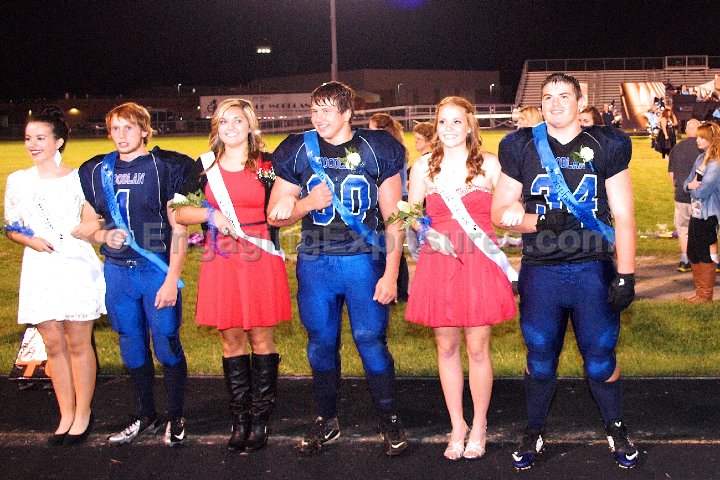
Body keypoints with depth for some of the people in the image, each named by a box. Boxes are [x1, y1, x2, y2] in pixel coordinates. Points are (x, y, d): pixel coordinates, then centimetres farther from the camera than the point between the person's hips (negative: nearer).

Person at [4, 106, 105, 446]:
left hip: (77, 267, -3)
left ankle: (83, 414, 12)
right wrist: (32, 240, -8)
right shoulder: (17, 181, 11)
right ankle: (66, 415, 16)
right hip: (40, 271, 3)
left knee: (78, 344, 1)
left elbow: (93, 222, -2)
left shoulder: (78, 178, 1)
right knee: (53, 345, 6)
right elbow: (11, 228, 13)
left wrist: (62, 237, -20)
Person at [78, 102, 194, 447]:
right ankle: (146, 417, 28)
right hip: (117, 272, 5)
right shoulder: (97, 171, 9)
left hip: (157, 270, -4)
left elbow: (179, 228, -7)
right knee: (132, 349, 13)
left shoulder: (166, 167, -5)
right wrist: (103, 236, -2)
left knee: (167, 346, 1)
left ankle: (176, 418, 18)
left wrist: (172, 279, -12)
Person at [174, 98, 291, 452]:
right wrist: (211, 214, -6)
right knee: (231, 341, 6)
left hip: (260, 261, -2)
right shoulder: (205, 167, 9)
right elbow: (178, 213, 9)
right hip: (221, 262, 2)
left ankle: (260, 420, 11)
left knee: (261, 339, 1)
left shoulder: (267, 165, 4)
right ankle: (239, 420, 16)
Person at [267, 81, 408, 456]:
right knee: (321, 343, 10)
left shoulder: (376, 150, 0)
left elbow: (392, 217, 2)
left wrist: (391, 272, -4)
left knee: (371, 340, -1)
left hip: (364, 260, -2)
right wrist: (307, 204, -11)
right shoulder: (298, 151, 5)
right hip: (314, 263, 2)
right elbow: (275, 215, 9)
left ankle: (389, 419, 16)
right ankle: (327, 420, 26)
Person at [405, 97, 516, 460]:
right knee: (446, 348, 8)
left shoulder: (489, 164, 3)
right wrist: (426, 232, -4)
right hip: (438, 262, 2)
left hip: (480, 261, -2)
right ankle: (457, 426, 22)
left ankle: (479, 426, 20)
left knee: (477, 348, 2)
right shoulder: (424, 167, 7)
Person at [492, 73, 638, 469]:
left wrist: (625, 275, -6)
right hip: (540, 272, 1)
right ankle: (534, 432, 29)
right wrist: (541, 220, -12)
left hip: (593, 269, -1)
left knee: (600, 358, 7)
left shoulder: (606, 146, 2)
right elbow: (499, 212, 6)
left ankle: (616, 430, 29)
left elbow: (624, 216, 1)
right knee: (540, 358, 10)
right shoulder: (522, 148, 4)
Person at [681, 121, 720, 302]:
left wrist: (694, 187, -2)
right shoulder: (701, 158, 8)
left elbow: (702, 191, -22)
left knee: (705, 255, 2)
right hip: (696, 213, 8)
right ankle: (700, 291, 29)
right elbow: (687, 182, 11)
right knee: (693, 253, 15)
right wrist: (691, 185, -11)